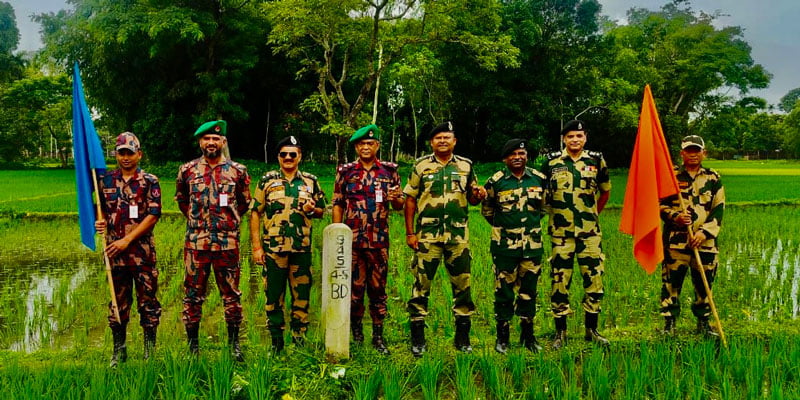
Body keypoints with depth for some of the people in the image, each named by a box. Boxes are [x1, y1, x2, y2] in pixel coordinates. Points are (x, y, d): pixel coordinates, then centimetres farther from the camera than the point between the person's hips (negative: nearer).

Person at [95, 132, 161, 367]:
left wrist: (127, 239, -14)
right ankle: (119, 351, 21)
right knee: (118, 301, 10)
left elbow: (153, 215, -9)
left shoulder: (149, 181, -2)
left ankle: (150, 350, 14)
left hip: (143, 249, -3)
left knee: (147, 299, 3)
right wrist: (101, 222, -3)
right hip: (114, 250, 3)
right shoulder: (105, 181, 9)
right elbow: (102, 210, 20)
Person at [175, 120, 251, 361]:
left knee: (231, 293, 7)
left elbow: (245, 202, 16)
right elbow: (180, 199, 20)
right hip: (196, 243, 1)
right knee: (193, 293, 5)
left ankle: (234, 343, 19)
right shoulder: (187, 170, 5)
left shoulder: (237, 171, 3)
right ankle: (192, 345, 17)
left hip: (228, 243, 0)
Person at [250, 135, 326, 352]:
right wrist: (256, 247, -4)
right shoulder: (267, 181, 4)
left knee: (302, 295, 6)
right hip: (273, 248, -1)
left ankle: (299, 340, 18)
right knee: (274, 296, 5)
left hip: (302, 249, 1)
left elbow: (321, 210, 16)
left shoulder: (310, 181, 9)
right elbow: (255, 213, 2)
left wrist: (312, 209, -9)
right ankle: (276, 342, 17)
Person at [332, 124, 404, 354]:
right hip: (352, 240, 0)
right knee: (354, 287, 5)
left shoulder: (389, 171, 6)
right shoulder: (345, 172, 5)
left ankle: (378, 336, 15)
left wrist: (396, 198, -15)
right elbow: (338, 205, 6)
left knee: (378, 289, 6)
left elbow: (399, 206, 9)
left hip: (379, 240, 0)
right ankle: (355, 330, 22)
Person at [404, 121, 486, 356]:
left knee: (462, 284, 5)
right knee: (421, 285, -1)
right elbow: (410, 200, 4)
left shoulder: (465, 166, 10)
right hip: (427, 235, -2)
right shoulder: (421, 166, 4)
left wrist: (479, 195, -8)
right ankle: (417, 339, 9)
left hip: (458, 235, 2)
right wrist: (410, 233, -3)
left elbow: (471, 198, 17)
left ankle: (462, 338, 18)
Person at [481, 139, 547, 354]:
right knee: (503, 291, 2)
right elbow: (486, 210, 9)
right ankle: (502, 337, 13)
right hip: (504, 246, -3)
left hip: (532, 245, 3)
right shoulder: (495, 182, -5)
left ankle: (528, 335, 22)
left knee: (529, 290, 10)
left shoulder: (539, 179, 3)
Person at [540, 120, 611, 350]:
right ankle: (560, 332, 12)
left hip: (590, 231, 1)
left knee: (594, 279, 3)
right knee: (560, 281, 1)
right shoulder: (552, 162, 1)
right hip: (561, 231, -1)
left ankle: (591, 330, 17)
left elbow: (605, 190, 19)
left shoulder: (596, 160, 4)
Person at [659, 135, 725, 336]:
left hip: (705, 241, 2)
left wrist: (704, 232, -9)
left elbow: (718, 209, 3)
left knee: (704, 283, 9)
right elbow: (660, 204, 6)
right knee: (671, 282, -3)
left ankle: (703, 322, 23)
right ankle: (669, 323, 7)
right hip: (676, 239, -1)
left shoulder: (713, 178, 8)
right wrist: (675, 216, -14)